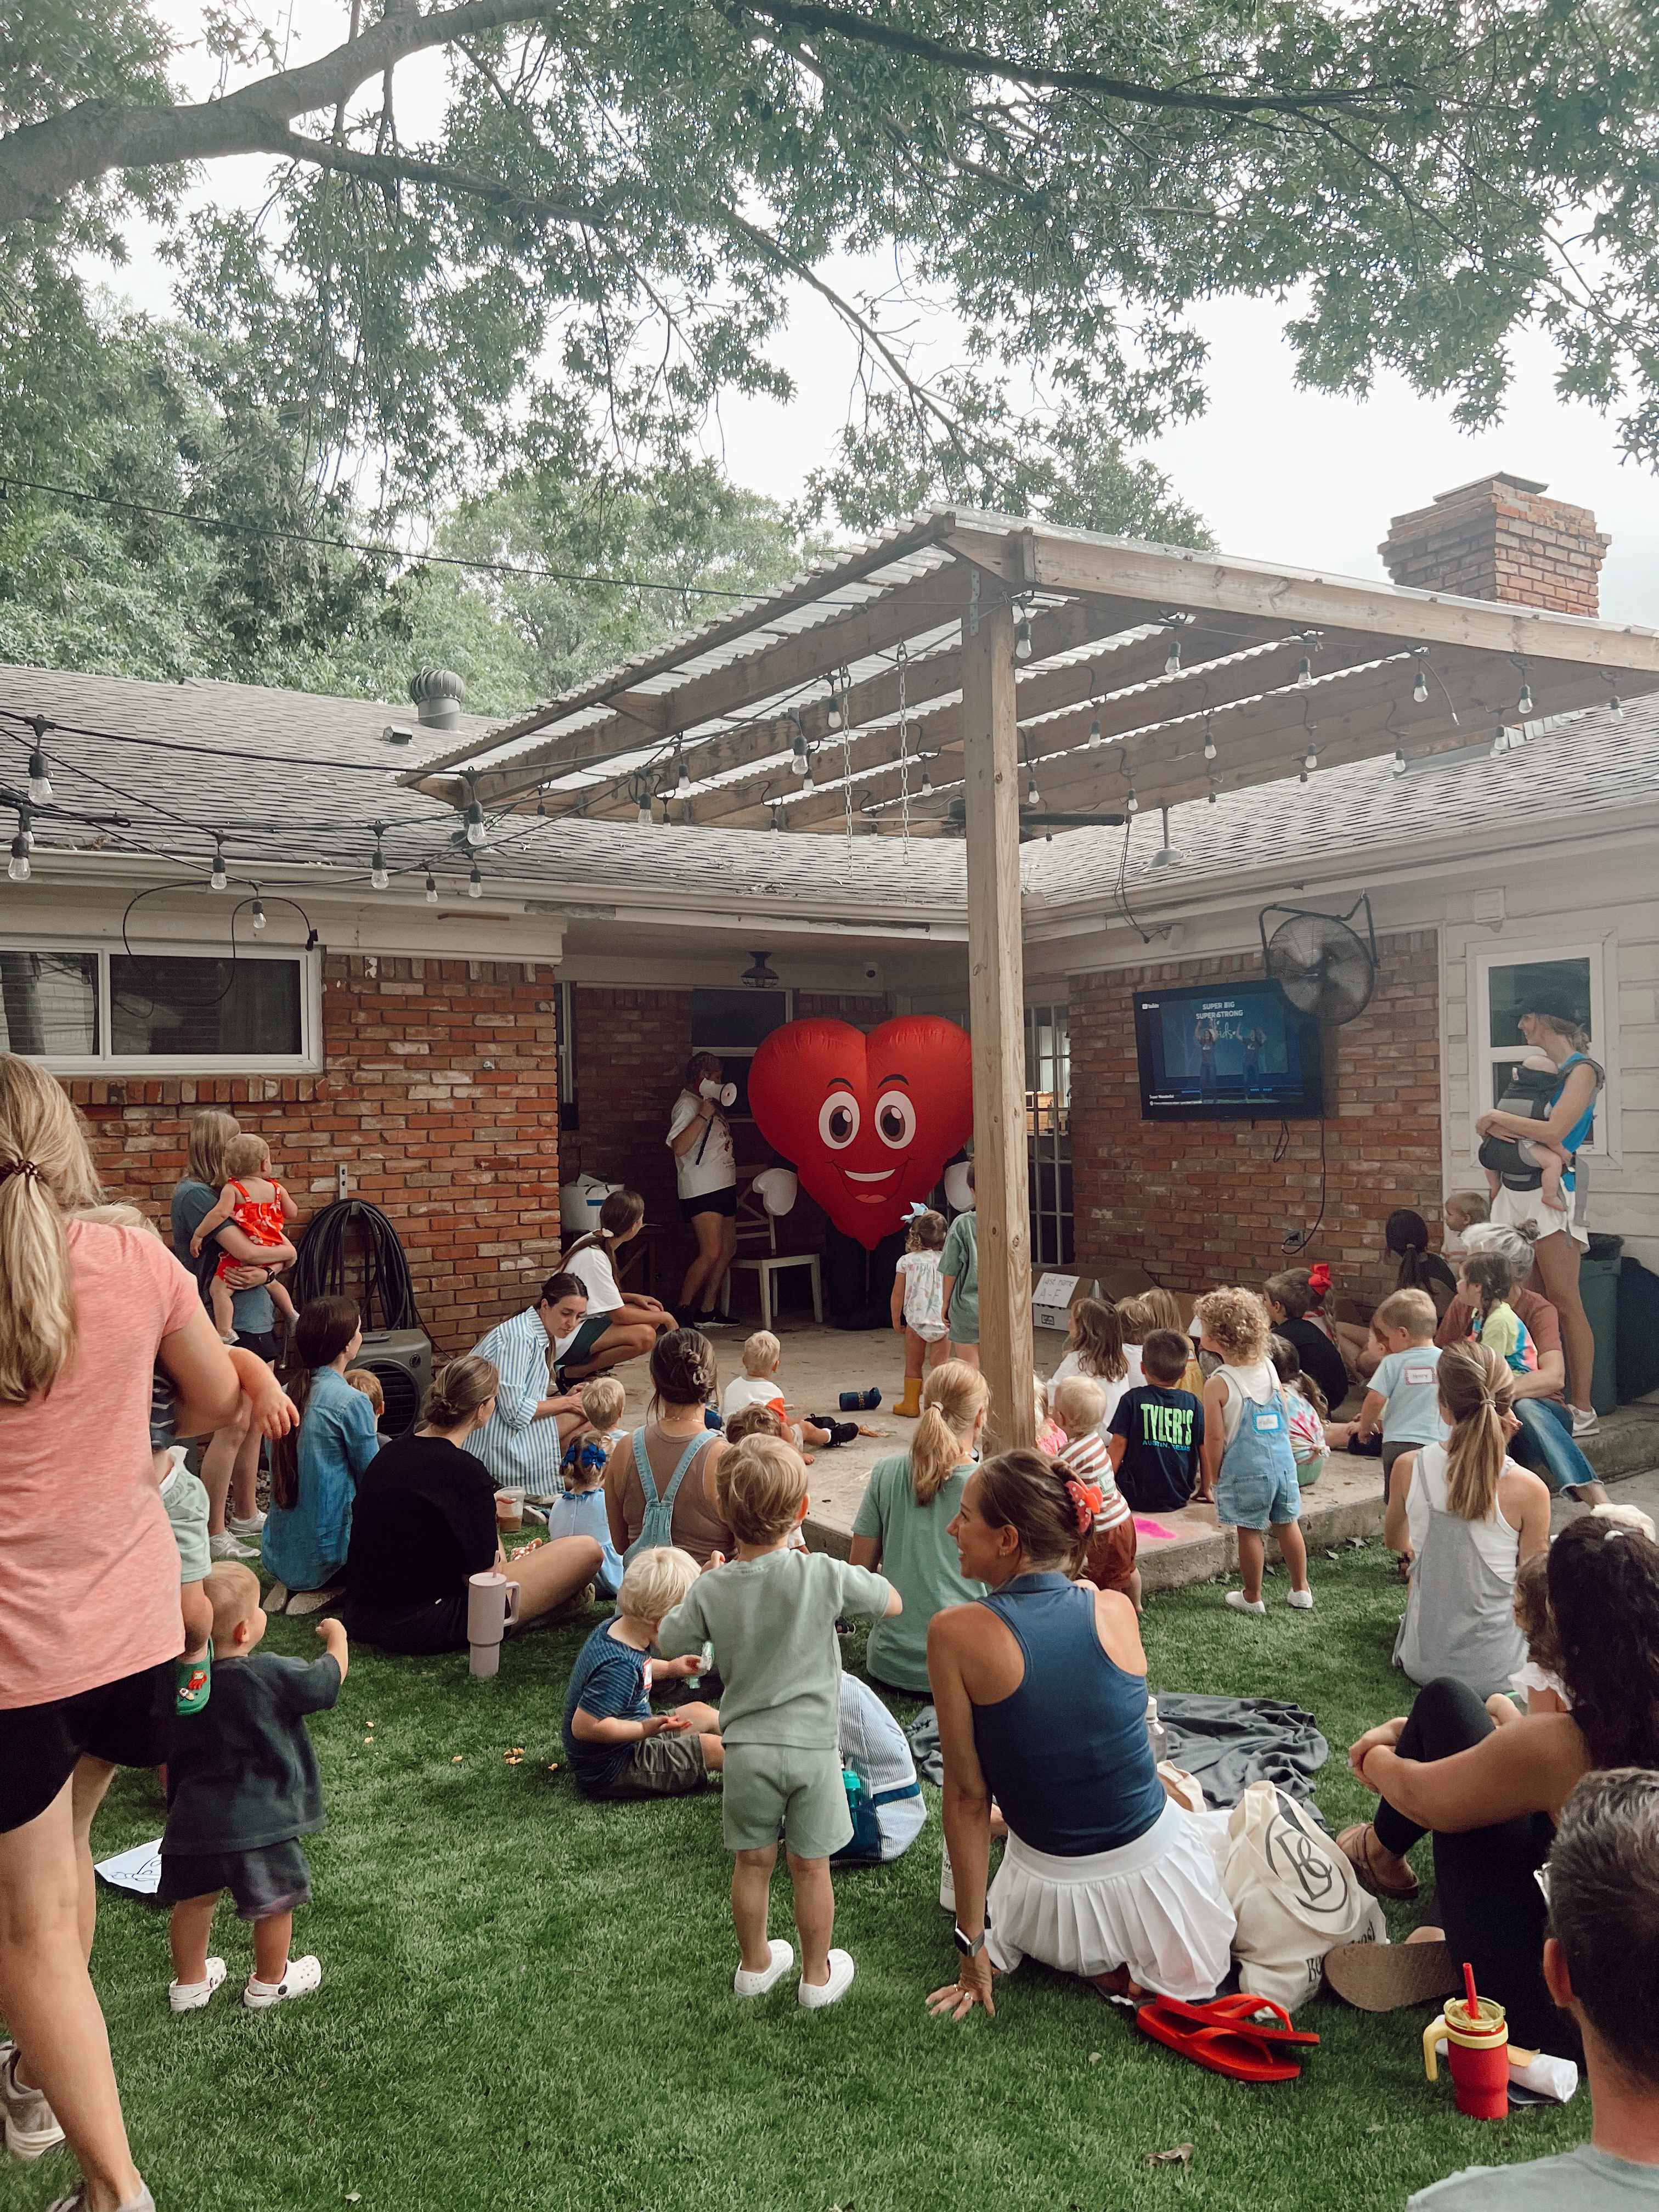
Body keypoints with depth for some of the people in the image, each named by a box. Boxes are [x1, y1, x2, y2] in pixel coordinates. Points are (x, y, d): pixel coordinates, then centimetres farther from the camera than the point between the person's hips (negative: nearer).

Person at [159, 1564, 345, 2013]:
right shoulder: (270, 1676, -21)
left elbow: (166, 1757, 8)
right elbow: (329, 1680, -6)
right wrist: (337, 1637, 13)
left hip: (193, 1819, 5)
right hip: (260, 1822, -5)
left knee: (193, 1900, 23)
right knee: (275, 1903, 15)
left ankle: (189, 1984, 38)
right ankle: (269, 1983, 31)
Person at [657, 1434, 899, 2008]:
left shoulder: (710, 1590, -10)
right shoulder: (824, 1575, -16)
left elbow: (668, 1645, 7)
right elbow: (892, 1602, -1)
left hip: (747, 1749, 2)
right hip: (813, 1746, -2)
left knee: (752, 1863, 18)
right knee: (811, 1867, 14)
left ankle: (755, 1965, 37)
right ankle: (817, 1976, 31)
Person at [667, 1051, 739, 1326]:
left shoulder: (710, 1105, 20)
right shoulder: (687, 1105, -9)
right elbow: (679, 1146, -23)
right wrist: (703, 1116, -24)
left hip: (723, 1187, 10)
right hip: (702, 1189, -10)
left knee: (728, 1249, 8)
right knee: (711, 1252, -16)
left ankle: (707, 1311, 13)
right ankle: (682, 1309, -8)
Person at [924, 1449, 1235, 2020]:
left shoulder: (957, 1633, -20)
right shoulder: (1116, 1610, -10)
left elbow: (968, 1795, -13)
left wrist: (972, 1943, -5)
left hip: (1055, 1884, -2)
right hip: (1160, 1861, 2)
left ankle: (1098, 1966, 16)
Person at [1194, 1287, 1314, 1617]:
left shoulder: (1218, 1385, -16)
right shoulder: (1269, 1368, 1)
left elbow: (1215, 1437, -13)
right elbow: (1286, 1411, 11)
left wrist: (1213, 1478, -1)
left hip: (1245, 1468, -6)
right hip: (1283, 1461, 6)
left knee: (1250, 1532, 7)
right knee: (1287, 1524, 17)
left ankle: (1252, 1597, 19)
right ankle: (1301, 1590, 28)